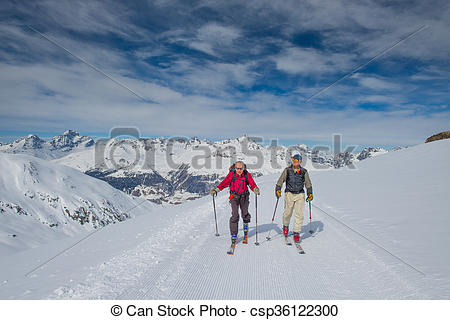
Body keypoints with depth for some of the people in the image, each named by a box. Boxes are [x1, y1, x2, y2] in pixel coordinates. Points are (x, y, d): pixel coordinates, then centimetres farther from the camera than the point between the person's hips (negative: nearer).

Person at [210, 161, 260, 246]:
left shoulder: (247, 174, -11)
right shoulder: (231, 174, -12)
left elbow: (252, 184, -12)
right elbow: (224, 183, -11)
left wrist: (256, 189, -34)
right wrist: (216, 189, -22)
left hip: (244, 196, 2)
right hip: (234, 196, -1)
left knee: (245, 214, 13)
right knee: (235, 216, -11)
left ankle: (246, 227, 44)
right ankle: (234, 236, -5)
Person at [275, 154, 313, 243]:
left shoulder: (304, 172, 4)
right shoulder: (287, 170, 0)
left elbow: (308, 183, 13)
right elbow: (281, 180, 0)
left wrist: (310, 193, 8)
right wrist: (278, 189, -10)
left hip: (300, 195, 1)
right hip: (289, 194, 0)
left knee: (299, 214, -6)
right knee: (288, 213, 8)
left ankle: (296, 233, 3)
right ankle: (285, 226, 37)